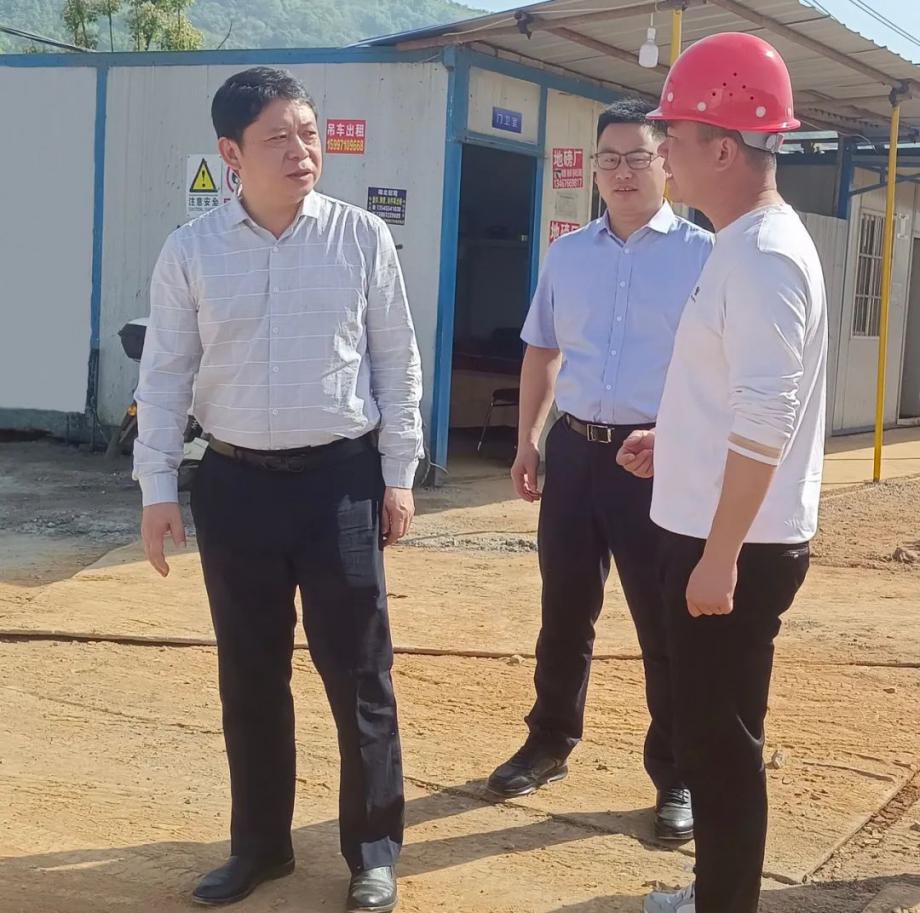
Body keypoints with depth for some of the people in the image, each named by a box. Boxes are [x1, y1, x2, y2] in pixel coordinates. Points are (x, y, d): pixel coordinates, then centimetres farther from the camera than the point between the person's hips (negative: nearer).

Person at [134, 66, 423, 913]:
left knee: (358, 670, 4)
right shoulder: (190, 251, -1)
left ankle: (374, 845, 22)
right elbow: (165, 374, 3)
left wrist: (398, 472, 1)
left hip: (340, 478, -1)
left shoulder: (362, 237, -3)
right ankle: (260, 844, 29)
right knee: (249, 673, 12)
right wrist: (157, 487, -1)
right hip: (236, 483, 2)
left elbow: (396, 360, 2)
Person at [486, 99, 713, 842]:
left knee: (667, 626, 4)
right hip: (574, 449, 5)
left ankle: (677, 778, 18)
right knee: (564, 611, 16)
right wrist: (528, 440, 14)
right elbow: (542, 351, 18)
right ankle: (549, 744, 34)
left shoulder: (702, 255, -6)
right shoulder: (567, 253, 9)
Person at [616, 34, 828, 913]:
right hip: (709, 535, 10)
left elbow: (767, 423, -26)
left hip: (737, 547, -10)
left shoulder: (764, 256, -20)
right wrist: (671, 438, 16)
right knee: (704, 731, 20)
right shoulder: (743, 245, 12)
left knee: (721, 740, 0)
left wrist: (719, 557, -25)